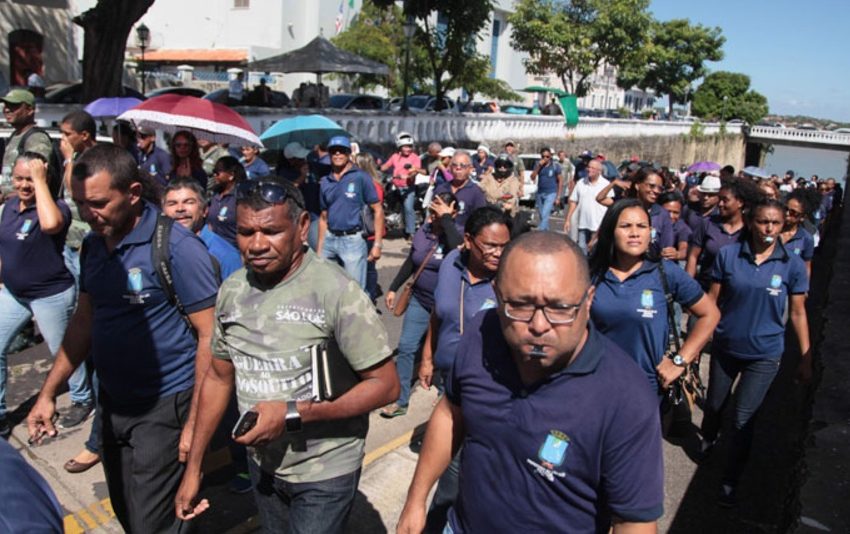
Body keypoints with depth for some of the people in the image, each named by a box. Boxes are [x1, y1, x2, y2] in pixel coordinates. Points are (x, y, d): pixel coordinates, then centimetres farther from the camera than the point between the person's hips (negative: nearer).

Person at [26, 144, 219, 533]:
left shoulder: (177, 248, -19)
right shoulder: (93, 244, 2)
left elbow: (210, 336, -18)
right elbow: (84, 320, 13)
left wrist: (195, 421, -18)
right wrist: (49, 392, 9)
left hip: (163, 408, -7)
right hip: (112, 402, 7)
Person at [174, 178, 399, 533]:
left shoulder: (335, 291, -23)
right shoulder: (232, 290, -4)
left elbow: (385, 385, -20)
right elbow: (219, 377, 7)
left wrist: (292, 414, -26)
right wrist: (193, 468, 7)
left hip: (324, 470, -5)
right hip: (262, 463, 6)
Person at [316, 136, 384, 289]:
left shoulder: (361, 177, -3)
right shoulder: (325, 182, 12)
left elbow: (378, 210, -5)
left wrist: (377, 244, -12)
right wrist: (319, 248, 14)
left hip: (353, 240, -5)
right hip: (329, 239, 5)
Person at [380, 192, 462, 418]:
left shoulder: (456, 235, -15)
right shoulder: (423, 231, 1)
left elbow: (457, 249, -41)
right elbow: (410, 262, 12)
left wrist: (446, 218, -33)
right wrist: (393, 288, 12)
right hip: (419, 300, 5)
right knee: (406, 347, 1)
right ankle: (399, 400, 10)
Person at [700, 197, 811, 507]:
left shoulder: (792, 265, -9)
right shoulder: (728, 255, -9)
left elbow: (798, 313, -2)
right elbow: (712, 302, -3)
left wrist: (806, 359, -1)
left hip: (764, 354, -1)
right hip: (725, 347, 1)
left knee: (743, 421, 2)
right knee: (714, 405, 19)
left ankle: (730, 482, 21)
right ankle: (708, 438, 53)